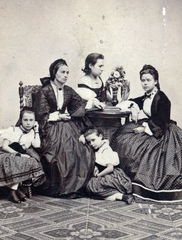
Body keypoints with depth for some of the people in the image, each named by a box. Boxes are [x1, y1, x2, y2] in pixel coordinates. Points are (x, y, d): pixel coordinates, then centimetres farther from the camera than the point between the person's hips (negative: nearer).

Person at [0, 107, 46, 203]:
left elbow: (37, 145, -9)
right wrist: (19, 154, -21)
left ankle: (15, 189, -25)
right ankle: (14, 191, -26)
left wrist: (36, 130, -2)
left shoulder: (32, 133, 10)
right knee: (13, 163, -37)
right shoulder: (13, 130, -3)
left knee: (32, 162, -27)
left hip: (20, 157, 4)